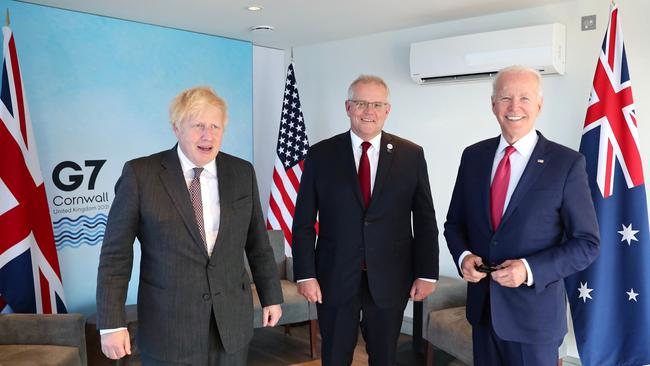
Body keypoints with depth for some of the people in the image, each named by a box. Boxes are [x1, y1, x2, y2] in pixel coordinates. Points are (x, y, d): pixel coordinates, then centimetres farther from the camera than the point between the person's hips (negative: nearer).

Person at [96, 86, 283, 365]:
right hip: (168, 328, -2)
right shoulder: (140, 174, -8)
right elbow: (116, 253, -7)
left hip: (232, 322, 3)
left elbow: (257, 243, 8)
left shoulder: (242, 173, 1)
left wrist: (271, 296, 11)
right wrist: (112, 323, -10)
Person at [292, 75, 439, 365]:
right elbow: (304, 221, -1)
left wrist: (427, 273, -1)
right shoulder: (321, 155, -2)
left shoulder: (411, 155, 0)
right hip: (335, 279, 0)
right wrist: (305, 274, -6)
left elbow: (425, 220, 2)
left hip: (390, 279, 1)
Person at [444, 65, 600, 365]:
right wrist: (463, 256, -11)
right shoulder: (473, 156, 1)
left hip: (534, 312, -3)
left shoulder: (567, 163, -10)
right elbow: (454, 222, 9)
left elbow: (587, 243, -8)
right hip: (482, 306, 4)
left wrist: (530, 270, -20)